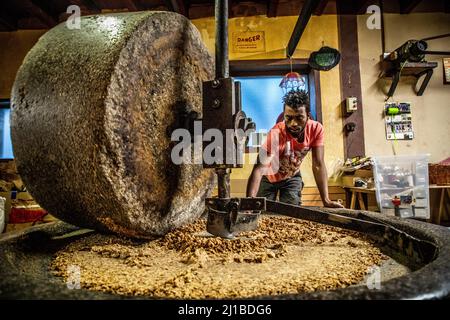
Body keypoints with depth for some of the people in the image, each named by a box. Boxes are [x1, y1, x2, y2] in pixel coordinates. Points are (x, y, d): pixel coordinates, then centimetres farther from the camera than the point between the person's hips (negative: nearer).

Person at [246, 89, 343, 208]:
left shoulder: (316, 129, -25)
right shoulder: (276, 134, -38)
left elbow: (318, 165, -21)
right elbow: (259, 169, -45)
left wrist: (326, 200, -28)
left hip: (292, 177, 3)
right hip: (268, 177, -2)